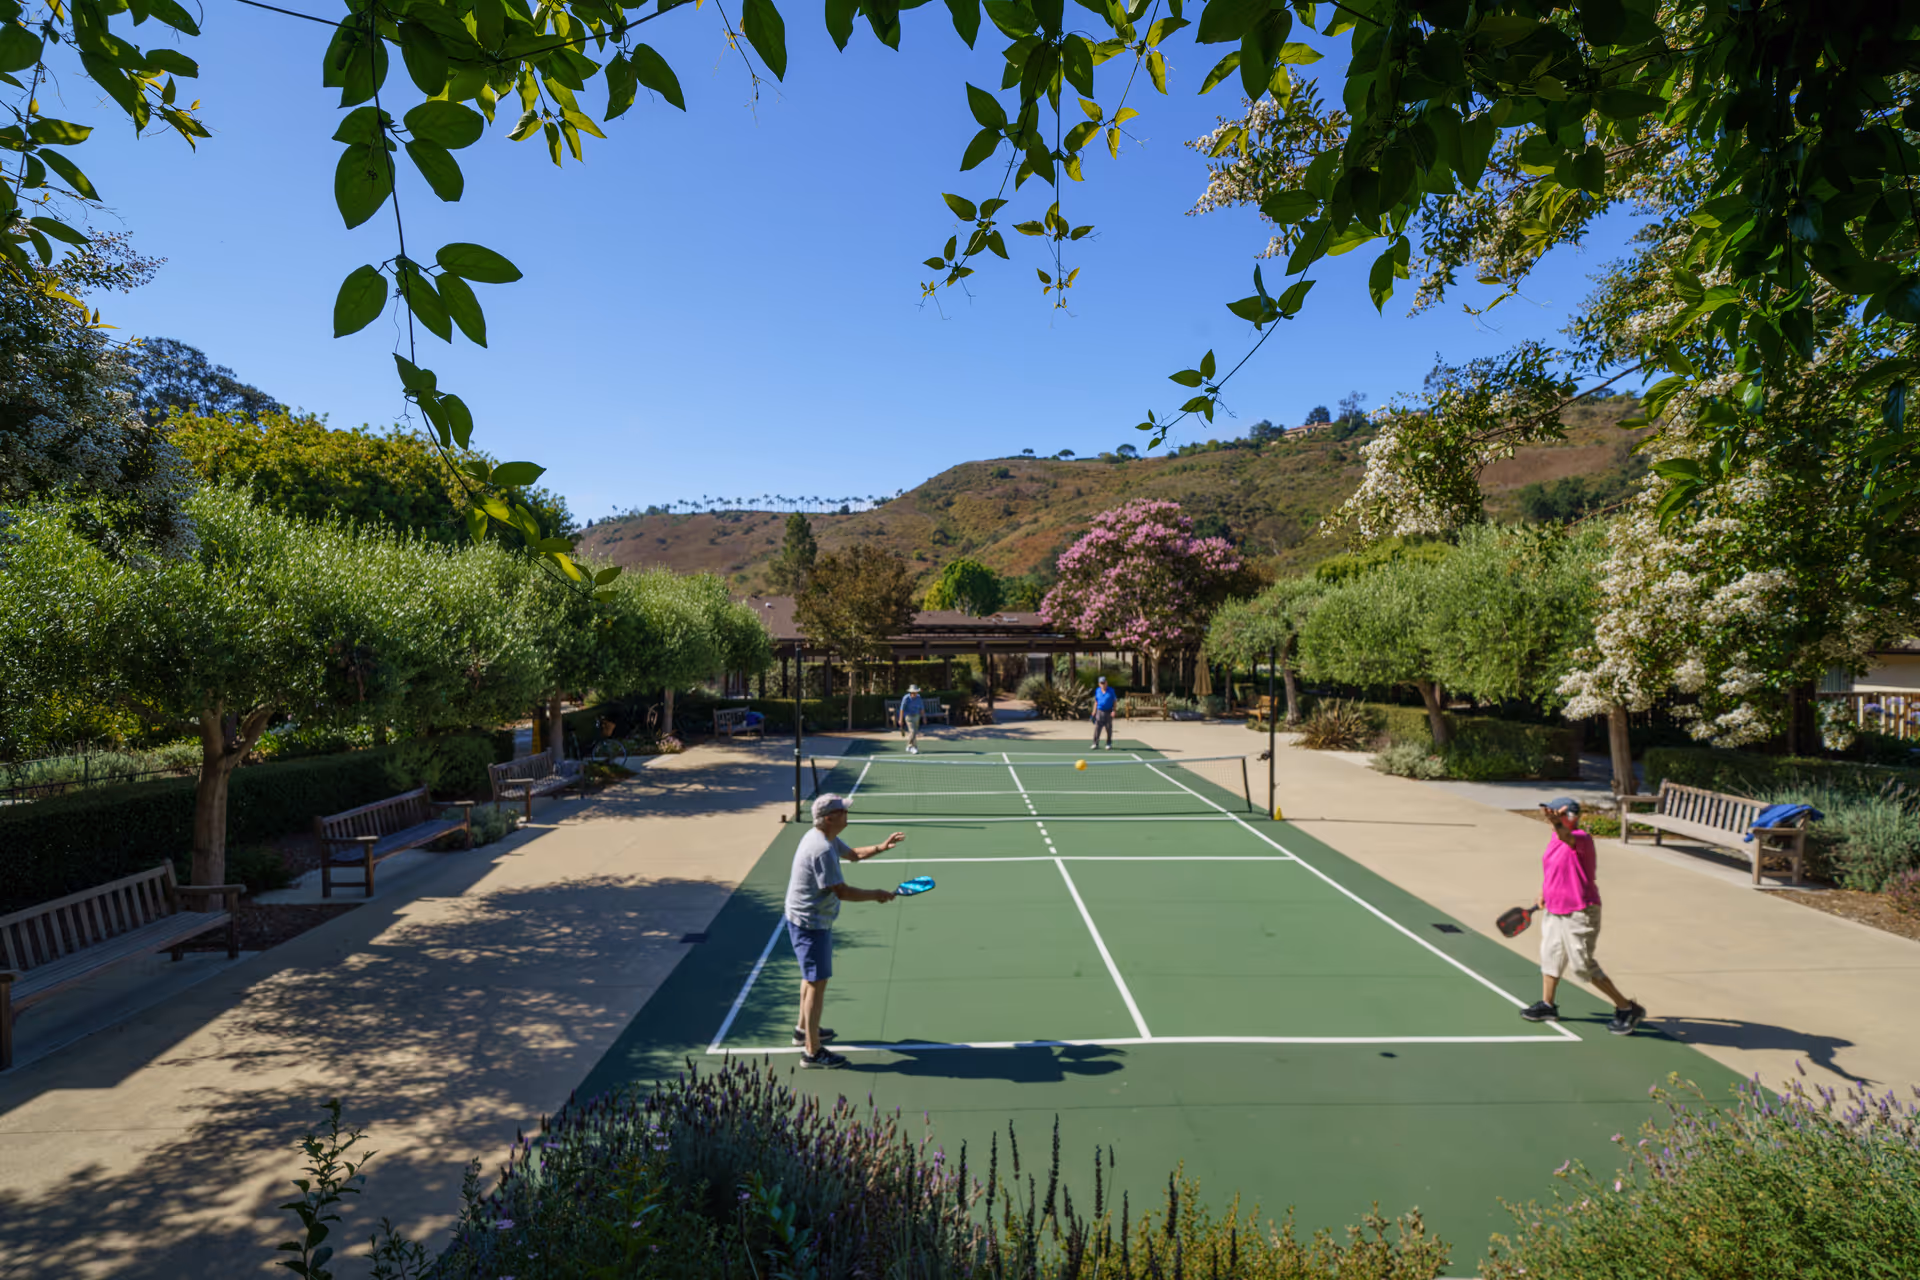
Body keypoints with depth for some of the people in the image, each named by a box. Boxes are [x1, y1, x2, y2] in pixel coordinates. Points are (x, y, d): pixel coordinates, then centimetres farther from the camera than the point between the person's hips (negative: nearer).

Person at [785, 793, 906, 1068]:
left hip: (808, 920, 11)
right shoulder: (822, 850, -29)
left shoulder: (826, 838, 4)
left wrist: (880, 847, 2)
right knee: (817, 983, -3)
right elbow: (842, 892, -27)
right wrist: (876, 895, -16)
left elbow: (853, 854, 19)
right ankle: (812, 1051, 5)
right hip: (810, 924, -11)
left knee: (811, 977, 25)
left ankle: (804, 1030, 41)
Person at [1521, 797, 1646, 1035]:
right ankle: (1547, 1005, 32)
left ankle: (1627, 1009, 16)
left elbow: (1568, 837, -49)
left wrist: (1557, 823, -67)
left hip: (1579, 915, -9)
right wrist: (1543, 893, 22)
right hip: (1554, 911, 9)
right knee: (1550, 955, 17)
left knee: (1584, 966, -1)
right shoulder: (1555, 840, 5)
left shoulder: (1582, 839, -22)